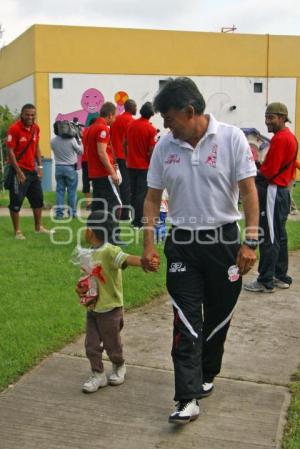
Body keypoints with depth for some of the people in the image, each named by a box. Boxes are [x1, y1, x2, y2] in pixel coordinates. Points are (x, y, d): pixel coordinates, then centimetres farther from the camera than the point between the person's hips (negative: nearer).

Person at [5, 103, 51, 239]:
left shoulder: (36, 128, 5)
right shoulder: (14, 129, -16)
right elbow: (10, 152, -16)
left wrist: (40, 166, 8)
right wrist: (18, 171, -19)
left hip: (32, 170, 8)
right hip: (19, 171, -8)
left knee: (38, 199, 15)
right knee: (16, 201, 0)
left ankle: (38, 227, 30)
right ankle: (17, 231, 11)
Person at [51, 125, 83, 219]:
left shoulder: (53, 141, -3)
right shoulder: (71, 139, -12)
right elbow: (80, 151, -2)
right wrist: (79, 140, 10)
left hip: (58, 167, 3)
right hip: (70, 168, -3)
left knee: (60, 191, 7)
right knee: (72, 191, 5)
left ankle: (59, 213, 6)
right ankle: (72, 212, 8)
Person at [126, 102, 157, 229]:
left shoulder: (131, 125, 2)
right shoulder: (151, 129, -13)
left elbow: (125, 143, 9)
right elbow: (151, 150, -15)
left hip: (131, 165, 5)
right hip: (144, 166, -5)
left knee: (133, 192, 14)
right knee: (141, 193, 1)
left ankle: (134, 218, 20)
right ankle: (138, 222, 2)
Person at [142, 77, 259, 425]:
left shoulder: (231, 138, -9)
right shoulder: (164, 146, 0)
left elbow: (248, 191, -8)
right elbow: (152, 198, 7)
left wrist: (250, 242, -13)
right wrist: (148, 243, 1)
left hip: (224, 241, -1)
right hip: (182, 244, 1)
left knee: (218, 317, 12)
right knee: (187, 321, -2)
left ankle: (205, 376, 34)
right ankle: (188, 399, 2)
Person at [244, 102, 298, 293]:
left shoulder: (280, 138, -16)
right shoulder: (291, 136, 14)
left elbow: (268, 172, -20)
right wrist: (261, 169, 8)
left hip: (272, 191, -10)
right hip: (284, 189, 10)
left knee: (268, 238, -6)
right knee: (279, 236, 15)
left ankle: (266, 281, -1)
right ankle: (281, 277, 22)